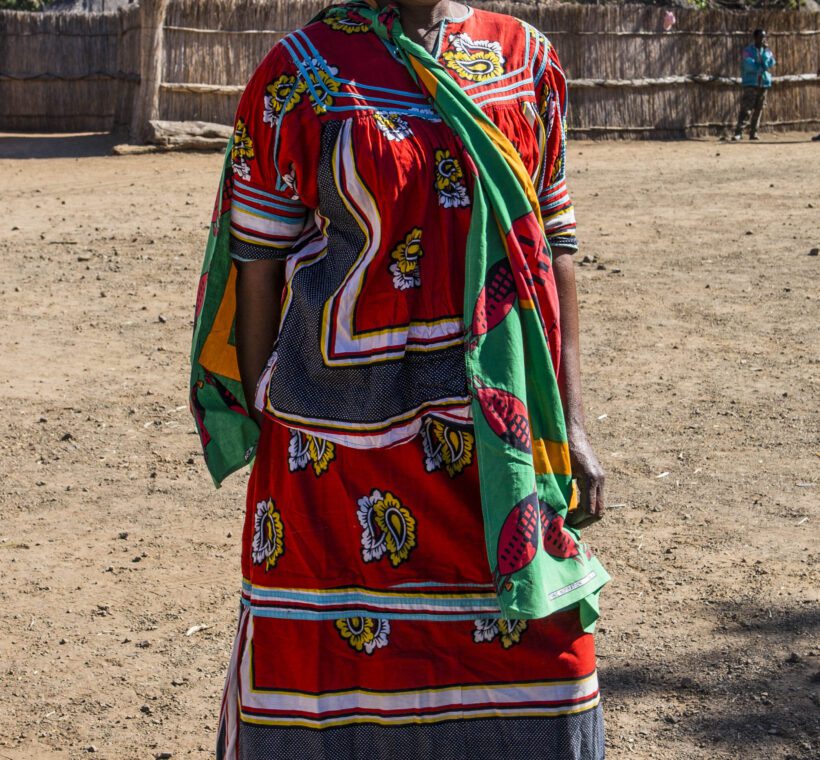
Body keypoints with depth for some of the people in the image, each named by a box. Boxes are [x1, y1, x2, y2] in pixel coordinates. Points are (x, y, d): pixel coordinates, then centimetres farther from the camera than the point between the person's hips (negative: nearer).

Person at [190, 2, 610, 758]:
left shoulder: (528, 61, 8)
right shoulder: (299, 73, -1)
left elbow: (553, 244, 9)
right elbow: (259, 270, 0)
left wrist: (570, 424, 5)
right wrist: (265, 430, 0)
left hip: (501, 432, 3)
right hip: (342, 438, -2)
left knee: (527, 668, 8)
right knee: (331, 672, 8)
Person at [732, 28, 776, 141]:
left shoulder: (767, 51, 13)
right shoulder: (748, 50, 0)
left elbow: (771, 64, -4)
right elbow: (750, 65, -14)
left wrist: (764, 50, -9)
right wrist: (762, 67, -6)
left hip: (764, 83, 4)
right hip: (750, 83, -4)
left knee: (758, 110, 3)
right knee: (746, 109, -13)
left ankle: (753, 133, 8)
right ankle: (739, 132, -16)